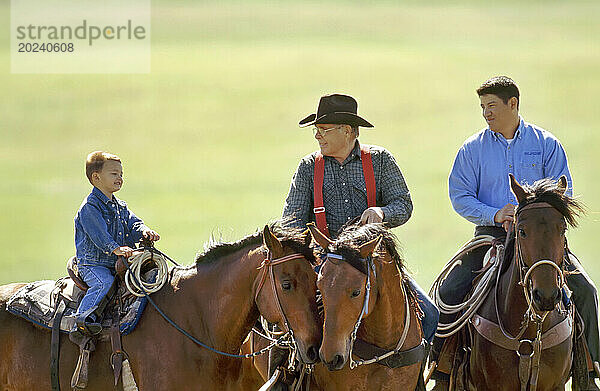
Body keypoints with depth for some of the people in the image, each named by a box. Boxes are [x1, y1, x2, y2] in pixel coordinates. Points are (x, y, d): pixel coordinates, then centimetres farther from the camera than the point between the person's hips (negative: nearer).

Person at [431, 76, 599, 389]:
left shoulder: (546, 144, 5)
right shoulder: (473, 149, 6)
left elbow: (562, 193, 2)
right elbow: (460, 196, 1)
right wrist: (495, 215, -16)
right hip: (491, 234, 0)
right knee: (449, 291, -17)